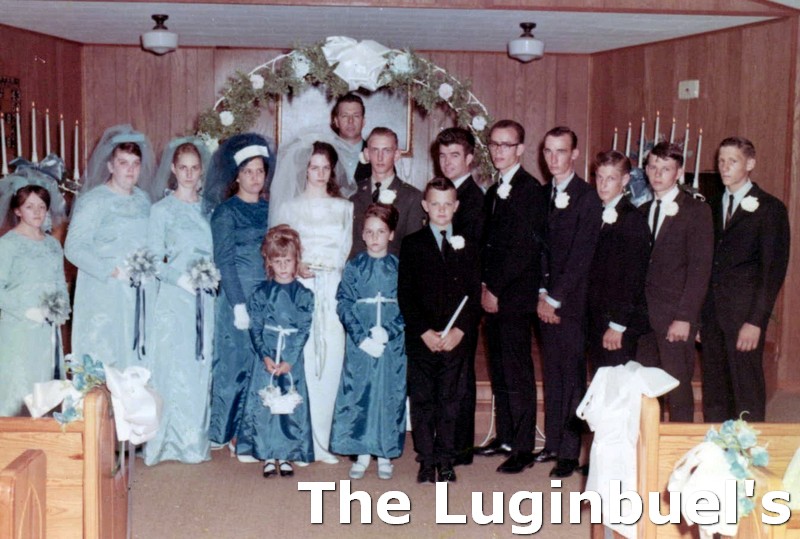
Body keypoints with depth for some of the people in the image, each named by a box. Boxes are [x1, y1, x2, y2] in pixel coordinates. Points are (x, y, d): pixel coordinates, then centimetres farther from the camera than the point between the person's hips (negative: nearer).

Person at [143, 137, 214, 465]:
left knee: (201, 365, 5)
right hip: (174, 299, -4)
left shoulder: (207, 208, 13)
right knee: (174, 365, -5)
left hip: (204, 299, 4)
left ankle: (196, 438, 14)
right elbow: (154, 260, -3)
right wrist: (181, 278, -16)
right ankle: (172, 440, 3)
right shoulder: (162, 210, 1)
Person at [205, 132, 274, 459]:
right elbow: (224, 261, -8)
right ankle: (229, 433, 10)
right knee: (236, 362, -1)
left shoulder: (269, 209, 13)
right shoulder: (226, 212, -3)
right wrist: (239, 305, -14)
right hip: (238, 296, -5)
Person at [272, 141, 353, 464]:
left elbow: (347, 250, 12)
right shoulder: (290, 208, 12)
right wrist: (295, 267, -10)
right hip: (300, 289, -1)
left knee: (330, 362, -4)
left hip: (334, 291, 2)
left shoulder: (344, 208, 15)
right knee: (301, 360, -8)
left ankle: (321, 441, 3)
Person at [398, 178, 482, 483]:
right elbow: (405, 295, 1)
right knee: (422, 401, 1)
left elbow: (474, 294, 6)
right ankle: (426, 461, 9)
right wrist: (424, 332, -9)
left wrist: (459, 330, -8)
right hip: (421, 340, -1)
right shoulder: (412, 244, 6)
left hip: (456, 340, 1)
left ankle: (445, 459, 12)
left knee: (450, 401, 3)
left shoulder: (467, 246, 10)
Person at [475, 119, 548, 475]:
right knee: (499, 371, 12)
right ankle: (505, 437, 22)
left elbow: (526, 248, -15)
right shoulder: (494, 192, 18)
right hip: (492, 295, 8)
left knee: (518, 372, -5)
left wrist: (496, 289, -13)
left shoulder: (530, 190, -9)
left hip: (514, 296, -8)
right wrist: (484, 285, 8)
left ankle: (523, 449, 0)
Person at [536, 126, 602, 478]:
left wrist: (555, 299, -13)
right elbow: (540, 247, 12)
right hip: (547, 300, 6)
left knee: (571, 375, -1)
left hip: (572, 300, -6)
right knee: (552, 373, 11)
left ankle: (570, 452, 5)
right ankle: (553, 442, 20)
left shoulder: (587, 198, -8)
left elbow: (580, 257, -12)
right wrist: (541, 294, 2)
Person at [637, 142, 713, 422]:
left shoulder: (696, 210, -4)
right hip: (644, 315, 5)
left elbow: (700, 268, -9)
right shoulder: (644, 211, 15)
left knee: (677, 387, -2)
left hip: (675, 316, -5)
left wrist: (684, 317, -15)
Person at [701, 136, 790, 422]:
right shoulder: (714, 207, 15)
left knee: (747, 389, -2)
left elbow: (774, 268, -6)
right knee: (713, 390, 7)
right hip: (712, 312, 5)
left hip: (744, 313, -5)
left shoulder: (770, 208, -1)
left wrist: (755, 320, -13)